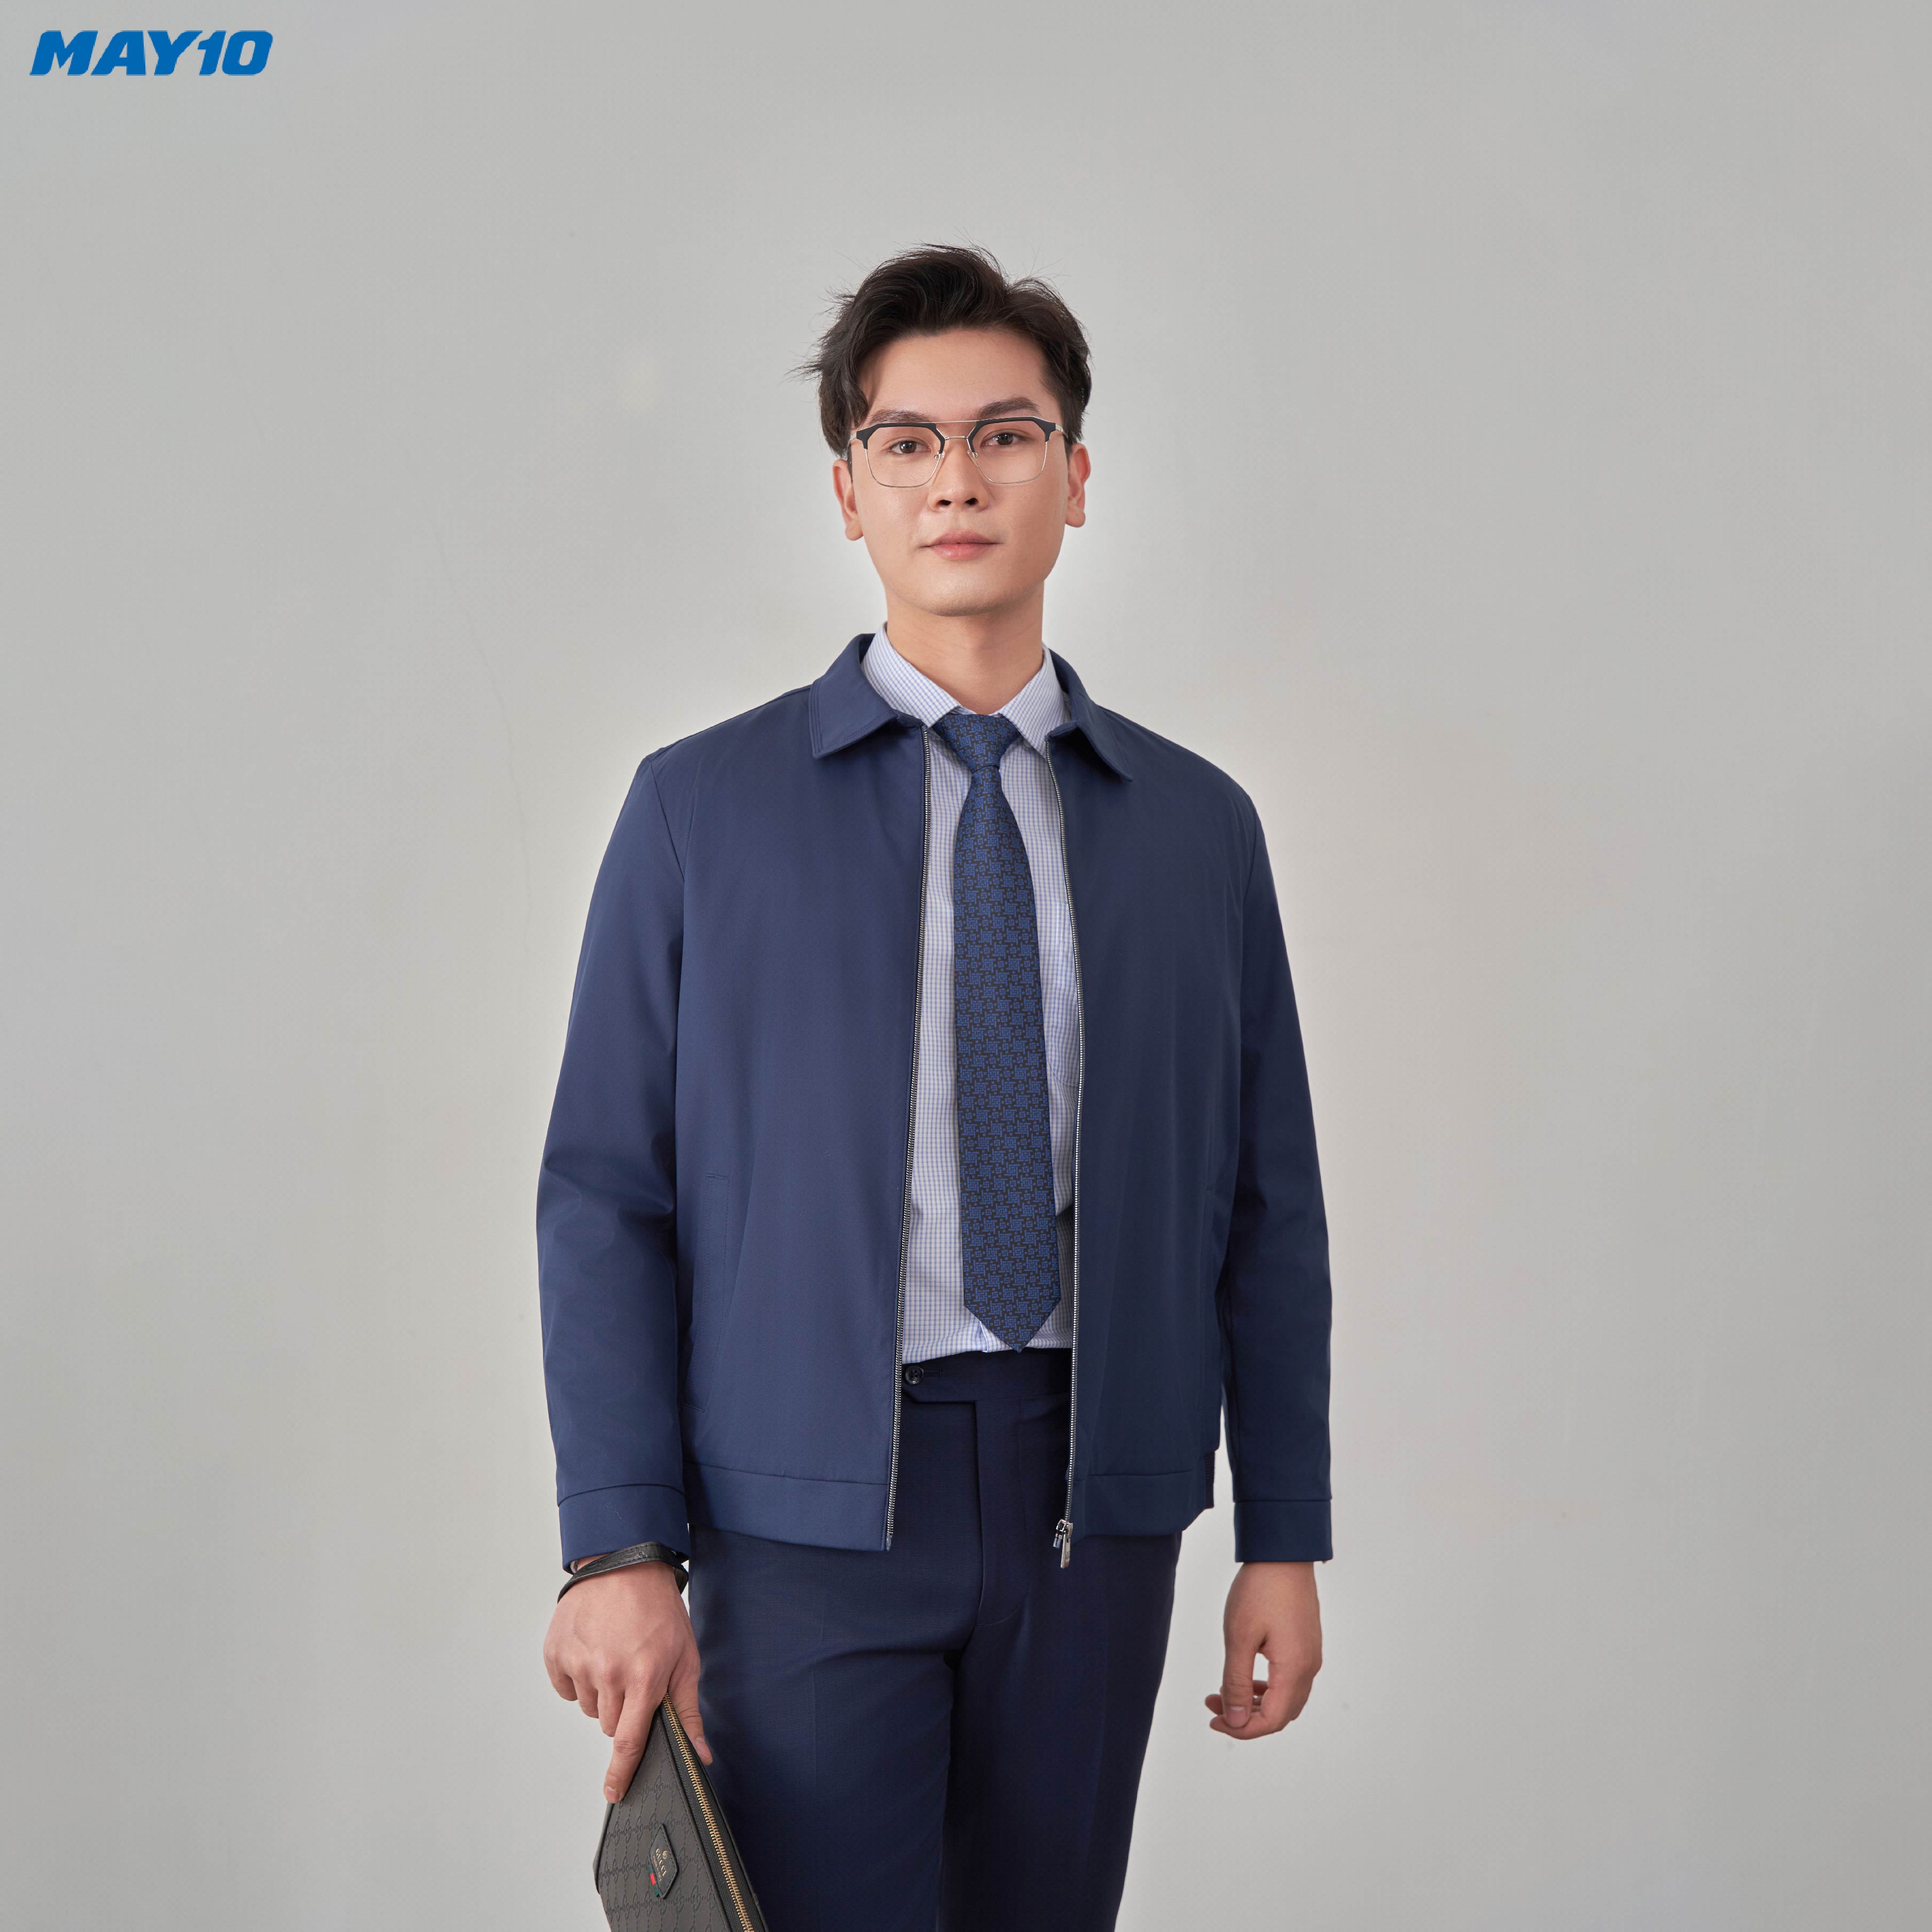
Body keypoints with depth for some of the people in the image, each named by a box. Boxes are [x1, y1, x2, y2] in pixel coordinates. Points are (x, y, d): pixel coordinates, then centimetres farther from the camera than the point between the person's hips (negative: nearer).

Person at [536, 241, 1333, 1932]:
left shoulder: (1199, 825, 8)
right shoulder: (702, 808, 1)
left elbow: (1266, 1204, 9)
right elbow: (603, 1192, -1)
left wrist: (1284, 1539, 6)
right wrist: (619, 1547, -8)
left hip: (1097, 1501, 2)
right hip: (815, 1497, -2)